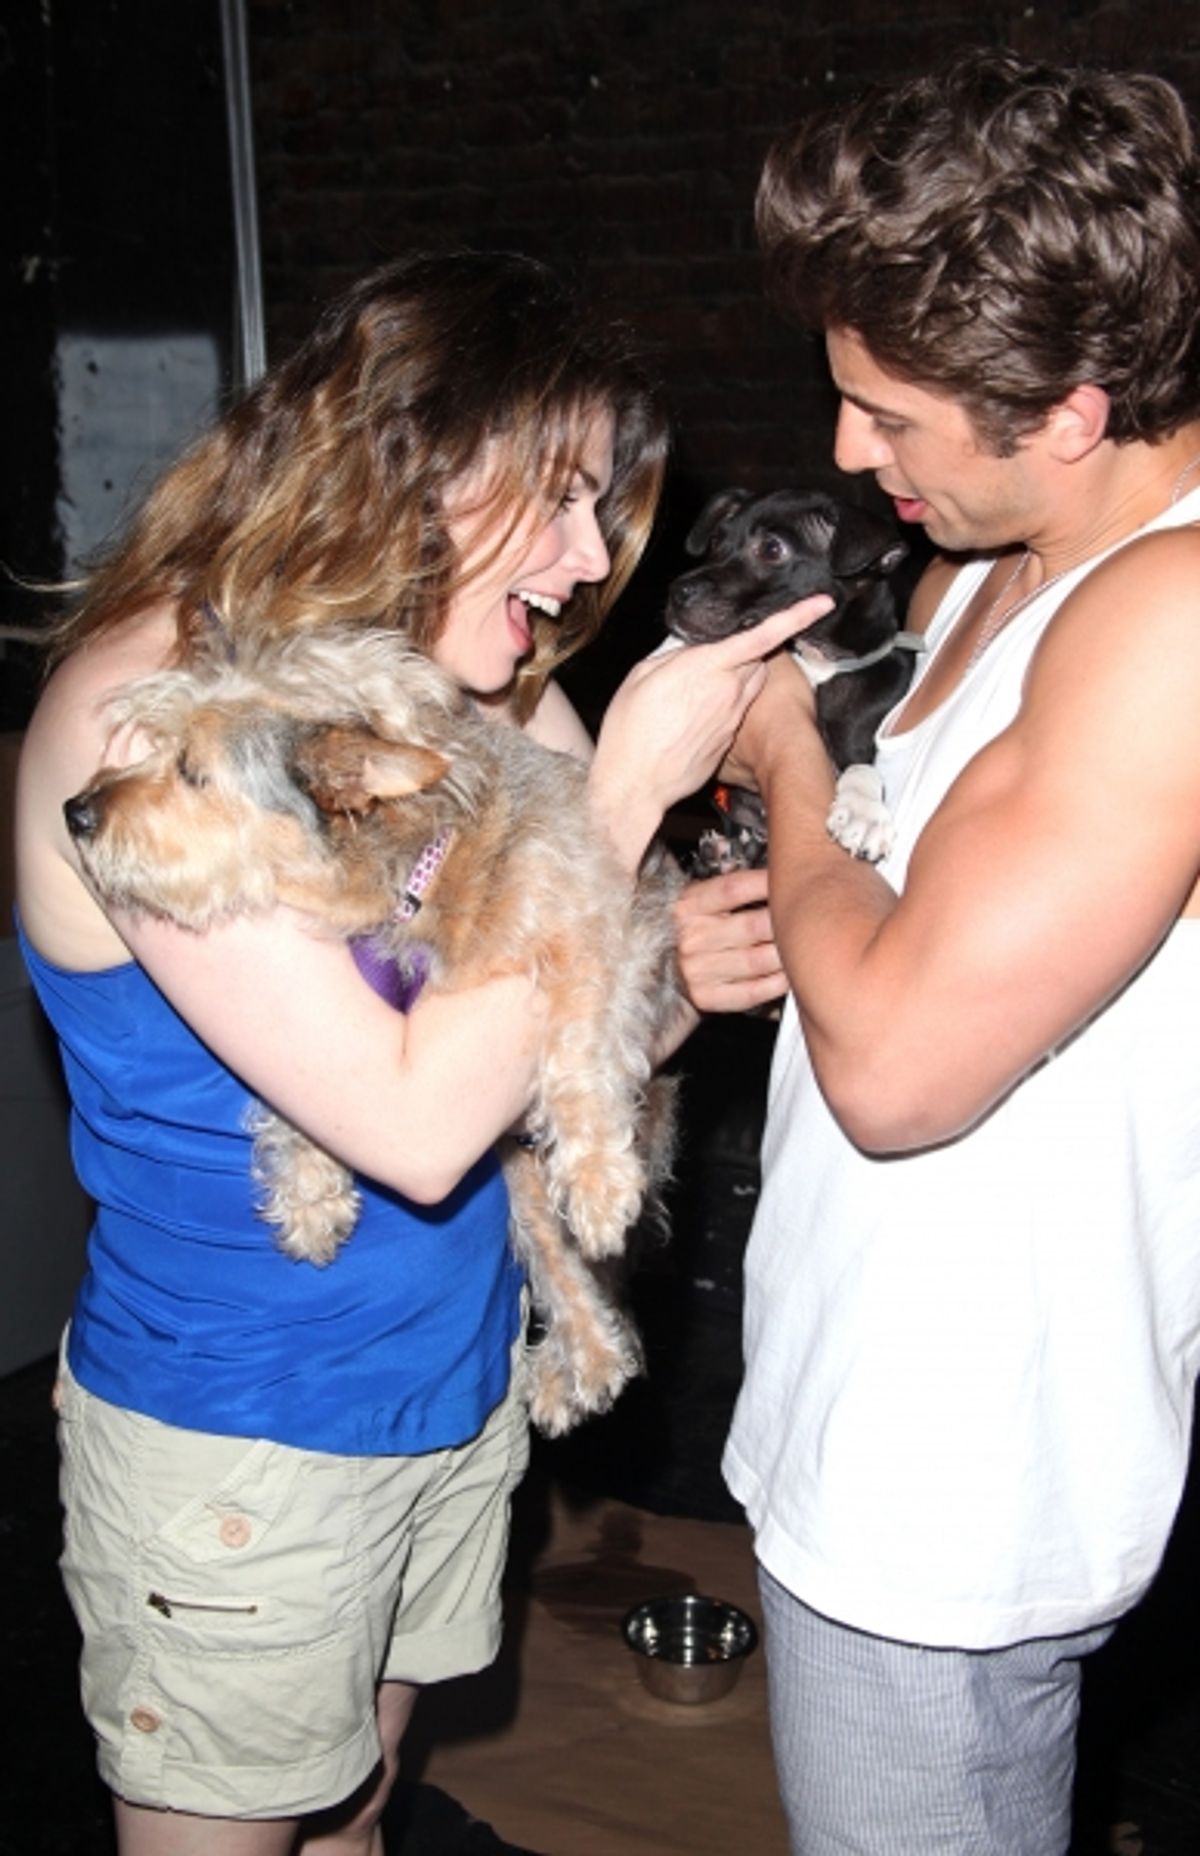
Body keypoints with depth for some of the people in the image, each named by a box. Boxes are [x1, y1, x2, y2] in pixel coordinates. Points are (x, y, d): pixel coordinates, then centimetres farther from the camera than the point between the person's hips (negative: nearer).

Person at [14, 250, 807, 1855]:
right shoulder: (146, 716, -24)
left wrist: (667, 963, -19)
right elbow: (416, 1122, -29)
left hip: (459, 1377, 7)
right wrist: (624, 791, -25)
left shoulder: (481, 691, -1)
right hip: (239, 1440, -6)